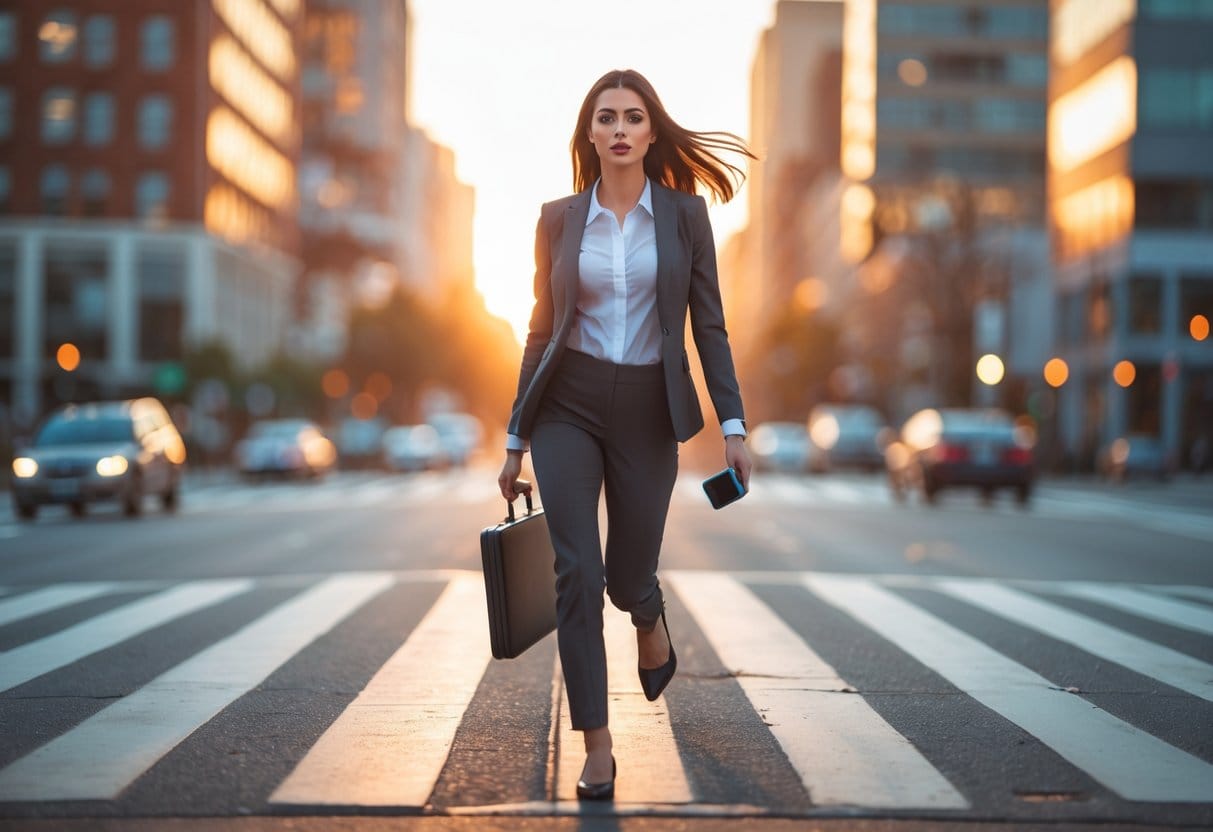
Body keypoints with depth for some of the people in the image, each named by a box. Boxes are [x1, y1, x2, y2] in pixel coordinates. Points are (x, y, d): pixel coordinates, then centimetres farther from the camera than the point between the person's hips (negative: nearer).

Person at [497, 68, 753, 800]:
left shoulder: (685, 214, 0)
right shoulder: (559, 219, 2)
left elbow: (709, 325, 1)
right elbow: (543, 328, 8)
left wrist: (734, 424, -7)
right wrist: (516, 438, 8)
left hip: (648, 412, 0)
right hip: (567, 408, 0)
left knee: (628, 576, 7)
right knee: (577, 574, -9)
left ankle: (652, 623, 46)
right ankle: (598, 748, -1)